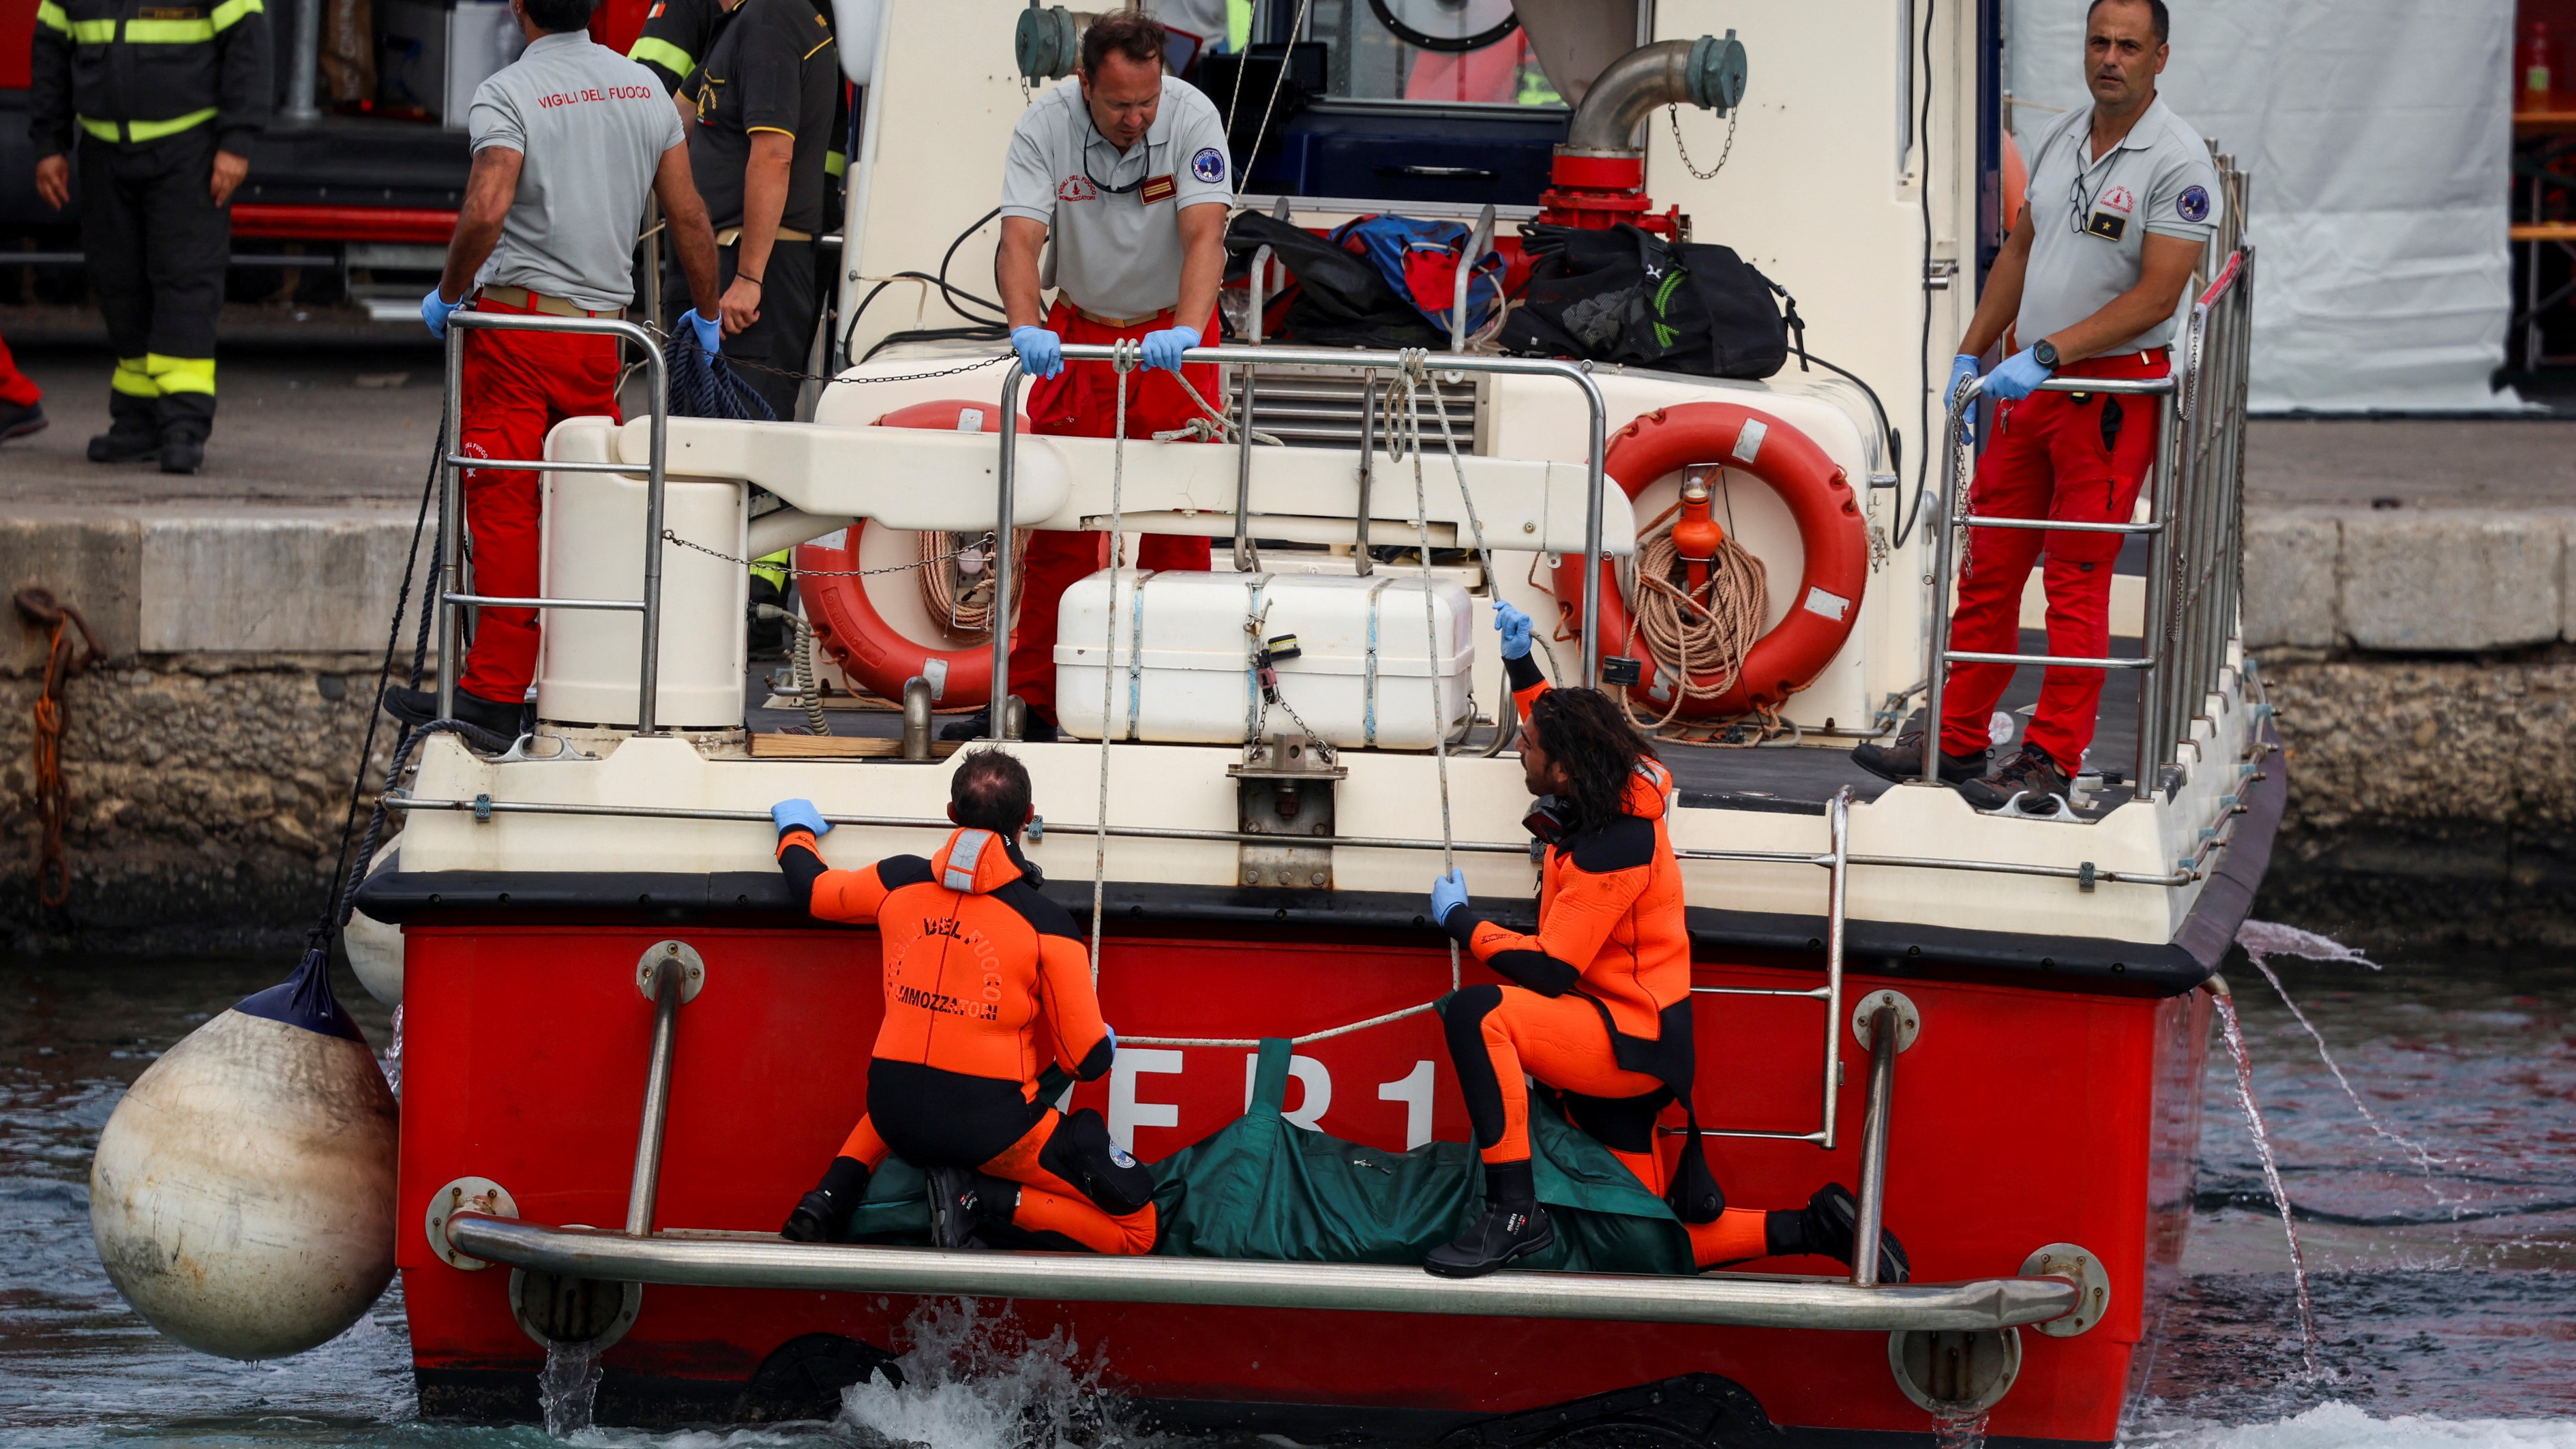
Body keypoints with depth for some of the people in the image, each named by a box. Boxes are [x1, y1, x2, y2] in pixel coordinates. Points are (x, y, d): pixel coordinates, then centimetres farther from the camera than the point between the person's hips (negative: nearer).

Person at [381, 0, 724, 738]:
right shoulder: (642, 87, 9)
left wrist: (447, 294, -9)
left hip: (516, 320, -5)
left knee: (503, 509, -3)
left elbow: (486, 212, -25)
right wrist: (707, 316, 25)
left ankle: (494, 693, -4)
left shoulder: (508, 95, -10)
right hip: (603, 329, 5)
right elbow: (689, 216, 12)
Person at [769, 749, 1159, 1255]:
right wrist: (1105, 1041, 18)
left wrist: (796, 832, 46)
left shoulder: (898, 882, 1)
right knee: (1135, 1228, 1)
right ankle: (982, 1204, -12)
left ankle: (833, 1194, 18)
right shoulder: (1045, 924, -10)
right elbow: (1090, 1060, -8)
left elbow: (811, 887, 23)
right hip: (990, 1127, -5)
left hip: (895, 1117, 5)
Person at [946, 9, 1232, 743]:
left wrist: (1185, 332, -47)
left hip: (1172, 327, -1)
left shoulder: (1192, 118, -21)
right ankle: (1032, 701, 3)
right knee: (1057, 520, 0)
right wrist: (1027, 328, -46)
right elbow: (1019, 240, -27)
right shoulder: (1046, 126, -18)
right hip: (1079, 329, 1)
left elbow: (1204, 235, -30)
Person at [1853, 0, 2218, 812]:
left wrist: (2047, 353, -21)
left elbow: (2158, 294, -17)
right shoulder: (2062, 142, 11)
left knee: (2077, 582, -5)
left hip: (2114, 389, -7)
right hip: (2030, 388, 7)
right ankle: (1955, 743, 18)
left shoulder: (2177, 161, -12)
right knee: (1988, 568, 10)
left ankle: (2052, 762, -1)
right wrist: (1970, 355, 17)